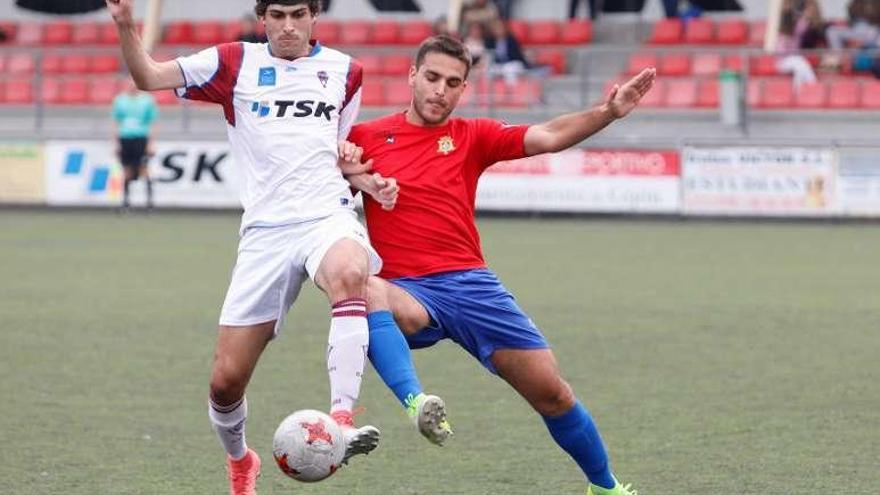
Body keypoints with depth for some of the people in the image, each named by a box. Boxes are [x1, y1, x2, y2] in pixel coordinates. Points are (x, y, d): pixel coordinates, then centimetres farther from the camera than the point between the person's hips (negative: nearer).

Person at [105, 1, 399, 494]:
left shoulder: (344, 70, 15)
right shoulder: (236, 63, 8)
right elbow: (149, 76, 1)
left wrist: (369, 182, 8)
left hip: (328, 216, 0)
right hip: (266, 230, 0)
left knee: (349, 273, -40)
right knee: (226, 379, -1)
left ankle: (343, 420, -44)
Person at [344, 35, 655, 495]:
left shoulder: (472, 136, 11)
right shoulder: (367, 137, 8)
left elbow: (549, 137, 0)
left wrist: (607, 112, -14)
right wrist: (346, 173, -9)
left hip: (471, 284, 2)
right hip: (407, 291, -2)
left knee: (553, 393, 1)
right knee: (367, 291, -40)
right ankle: (417, 405, -56)